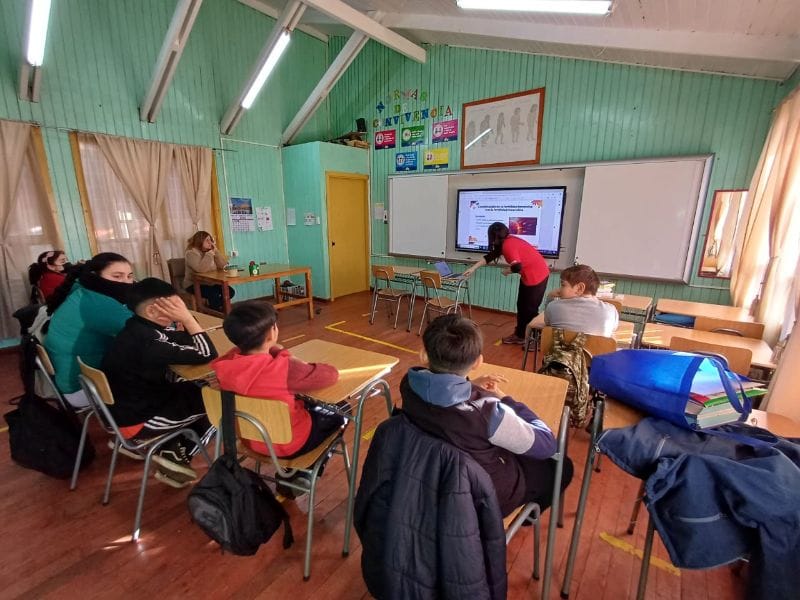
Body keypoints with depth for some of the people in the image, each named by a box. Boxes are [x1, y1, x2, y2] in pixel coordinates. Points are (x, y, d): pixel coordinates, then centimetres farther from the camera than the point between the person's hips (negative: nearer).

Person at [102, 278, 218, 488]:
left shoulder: (139, 328, -4)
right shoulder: (147, 343, -33)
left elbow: (185, 339, 6)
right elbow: (207, 355, -30)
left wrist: (185, 321, -13)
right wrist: (186, 317, -27)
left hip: (128, 406, 9)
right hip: (136, 421, -9)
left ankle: (167, 448, 19)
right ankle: (178, 456, 9)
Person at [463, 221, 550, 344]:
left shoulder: (508, 245, -23)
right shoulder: (507, 241, 7)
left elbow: (517, 267, -32)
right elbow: (490, 256, 14)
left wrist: (506, 271, -10)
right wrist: (473, 268, 14)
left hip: (536, 276, -10)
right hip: (529, 276, 10)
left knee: (530, 309, 0)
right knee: (521, 306, 15)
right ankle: (520, 335, 26)